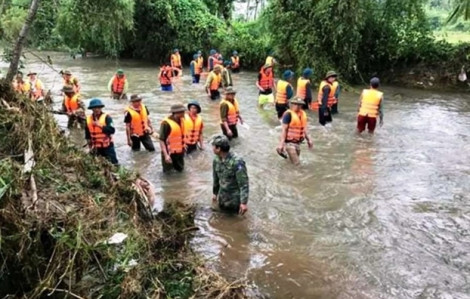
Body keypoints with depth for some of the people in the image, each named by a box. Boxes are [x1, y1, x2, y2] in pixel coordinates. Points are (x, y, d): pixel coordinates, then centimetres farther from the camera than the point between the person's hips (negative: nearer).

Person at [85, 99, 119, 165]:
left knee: (113, 163, 1)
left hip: (107, 146, -4)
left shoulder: (106, 117, -10)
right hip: (96, 148, 4)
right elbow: (87, 134, 12)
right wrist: (90, 145, 11)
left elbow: (112, 130, -23)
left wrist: (100, 126, -29)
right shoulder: (88, 119, 2)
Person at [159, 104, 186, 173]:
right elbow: (162, 140, -25)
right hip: (169, 152, -6)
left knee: (180, 169, 18)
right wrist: (166, 155, -29)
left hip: (179, 151, 7)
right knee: (167, 171, 7)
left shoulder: (182, 120, -3)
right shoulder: (166, 123, -25)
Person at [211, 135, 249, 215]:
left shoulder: (237, 162, -32)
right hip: (222, 194, 6)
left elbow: (244, 184, -27)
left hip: (235, 196, -6)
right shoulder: (216, 160, -9)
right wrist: (214, 193, 17)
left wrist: (244, 202, -27)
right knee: (222, 209, 23)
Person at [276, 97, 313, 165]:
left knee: (296, 162, 13)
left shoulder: (303, 114, 8)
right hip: (290, 142, -8)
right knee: (296, 163, -8)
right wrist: (281, 143, -20)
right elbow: (284, 130, -17)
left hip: (298, 142, 8)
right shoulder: (288, 114, -16)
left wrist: (308, 139, 18)